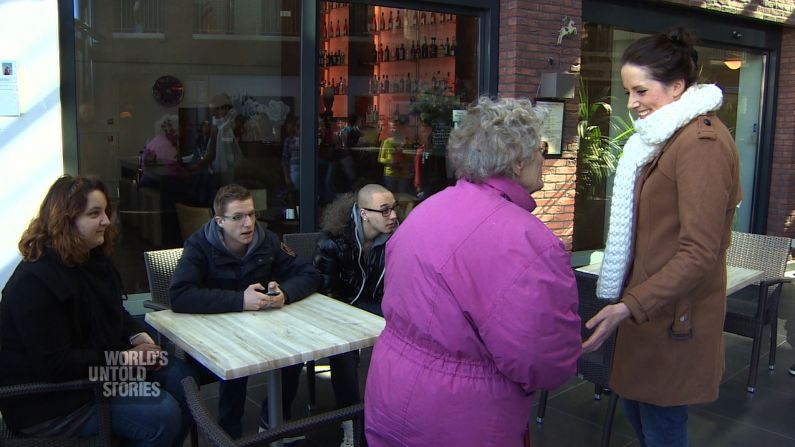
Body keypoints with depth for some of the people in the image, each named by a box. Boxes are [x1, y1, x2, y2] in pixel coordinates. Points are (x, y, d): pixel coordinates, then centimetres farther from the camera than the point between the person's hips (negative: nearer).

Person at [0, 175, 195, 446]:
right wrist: (125, 358, -23)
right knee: (162, 413, -22)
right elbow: (55, 365, -28)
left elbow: (113, 312, 17)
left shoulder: (93, 258, 4)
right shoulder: (35, 282, -25)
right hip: (48, 401, -9)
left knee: (181, 377, 2)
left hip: (94, 368, 10)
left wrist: (139, 337, -4)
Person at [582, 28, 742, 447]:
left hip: (673, 316, -10)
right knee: (635, 407, 20)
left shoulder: (702, 144, -19)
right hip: (651, 307, 10)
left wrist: (628, 307, -28)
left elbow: (699, 254, -23)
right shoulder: (671, 137, 14)